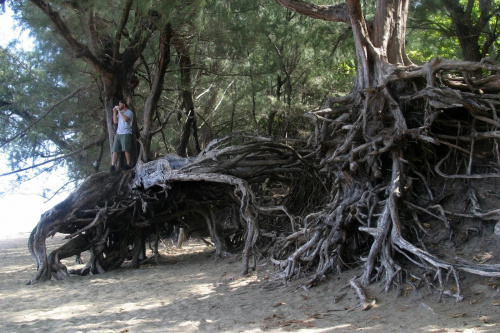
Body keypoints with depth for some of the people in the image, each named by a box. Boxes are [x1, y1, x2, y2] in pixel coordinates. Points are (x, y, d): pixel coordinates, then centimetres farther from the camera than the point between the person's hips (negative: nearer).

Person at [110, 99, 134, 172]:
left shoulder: (129, 112, 2)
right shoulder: (119, 113, 23)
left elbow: (125, 119, -17)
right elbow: (115, 121, 12)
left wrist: (119, 111, -10)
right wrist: (114, 112, 5)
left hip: (126, 134, -6)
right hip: (118, 133, 6)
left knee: (126, 149, -9)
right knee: (115, 150, -4)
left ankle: (128, 165, -7)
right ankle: (113, 166, -8)